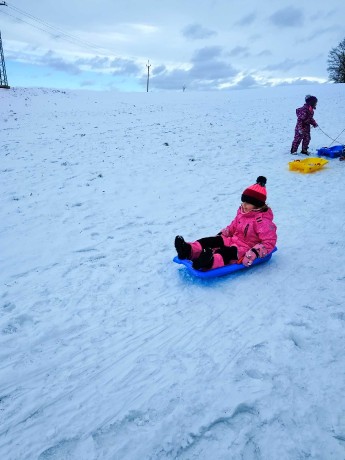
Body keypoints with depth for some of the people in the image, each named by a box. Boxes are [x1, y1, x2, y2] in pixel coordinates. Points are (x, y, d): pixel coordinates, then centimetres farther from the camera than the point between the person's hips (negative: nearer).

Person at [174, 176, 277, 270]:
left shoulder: (262, 221, -19)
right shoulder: (242, 212, 6)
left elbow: (269, 243, -22)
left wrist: (254, 253, -33)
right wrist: (221, 234, 10)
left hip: (245, 249, -8)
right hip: (234, 241, 8)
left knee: (225, 253, -37)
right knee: (212, 240, -15)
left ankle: (209, 262, -66)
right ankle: (189, 250, -37)